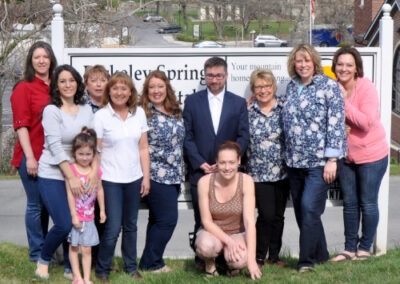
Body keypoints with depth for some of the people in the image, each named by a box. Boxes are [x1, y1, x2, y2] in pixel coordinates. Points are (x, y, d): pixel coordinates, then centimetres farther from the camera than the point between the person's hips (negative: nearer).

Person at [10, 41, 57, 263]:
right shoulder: (23, 88, -4)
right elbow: (21, 125, -9)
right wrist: (29, 157, -15)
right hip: (32, 157, -5)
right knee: (36, 205, 1)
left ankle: (46, 248, 24)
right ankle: (37, 252, 12)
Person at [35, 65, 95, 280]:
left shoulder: (86, 110, 5)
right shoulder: (51, 111, -9)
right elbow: (55, 147, -15)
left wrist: (94, 170, -11)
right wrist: (71, 177, -19)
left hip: (78, 174, 5)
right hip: (53, 176, -4)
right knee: (64, 225, -10)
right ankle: (43, 259, 16)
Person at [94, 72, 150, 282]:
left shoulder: (139, 113, 4)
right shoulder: (101, 116, -7)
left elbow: (143, 148, 7)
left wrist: (146, 177, 4)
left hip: (134, 179, 4)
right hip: (110, 180, -4)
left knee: (130, 226, 13)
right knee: (112, 228, -5)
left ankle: (131, 267, 26)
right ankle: (102, 270, 12)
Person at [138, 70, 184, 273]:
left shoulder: (175, 112, 10)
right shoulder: (143, 113, -10)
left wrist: (179, 172, 18)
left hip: (173, 175, 7)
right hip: (155, 175, -7)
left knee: (158, 220, 13)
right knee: (167, 219, -7)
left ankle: (152, 261, 21)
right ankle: (149, 262, 4)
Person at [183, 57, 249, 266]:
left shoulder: (239, 103, 8)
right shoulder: (192, 101, 7)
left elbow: (243, 137, 4)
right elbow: (187, 137, 2)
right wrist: (201, 163, -7)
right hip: (200, 170, 0)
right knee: (201, 219, 2)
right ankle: (201, 259, 12)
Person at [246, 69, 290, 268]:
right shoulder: (247, 112, 1)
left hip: (282, 171, 1)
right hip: (258, 173, -1)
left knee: (278, 215, 8)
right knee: (266, 215, -8)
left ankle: (274, 256, 22)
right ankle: (259, 257, 8)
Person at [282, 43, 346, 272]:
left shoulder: (328, 85, -6)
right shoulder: (292, 86, 11)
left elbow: (336, 123, -11)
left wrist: (332, 159, -15)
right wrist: (289, 155, 14)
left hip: (319, 160, -6)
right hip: (295, 160, 6)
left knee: (309, 208, -11)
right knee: (301, 211, 9)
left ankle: (308, 260, 1)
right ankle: (320, 255, 23)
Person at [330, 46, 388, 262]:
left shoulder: (366, 88, -18)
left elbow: (366, 122, -27)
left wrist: (343, 101, -27)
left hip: (371, 155, -5)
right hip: (346, 155, 5)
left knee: (367, 203, 4)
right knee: (349, 203, 12)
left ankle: (365, 248, 18)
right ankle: (349, 248, 21)